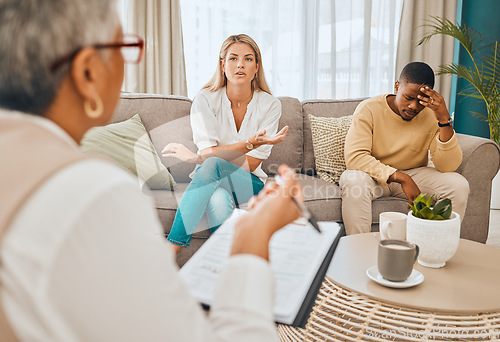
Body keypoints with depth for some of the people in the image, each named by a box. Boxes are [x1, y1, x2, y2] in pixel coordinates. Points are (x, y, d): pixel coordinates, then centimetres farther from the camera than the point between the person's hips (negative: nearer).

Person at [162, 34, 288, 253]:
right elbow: (208, 151, -15)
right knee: (218, 200, -39)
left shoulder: (269, 105, -4)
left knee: (212, 165, -34)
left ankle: (169, 251, -35)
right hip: (210, 182, 0)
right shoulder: (205, 100, -4)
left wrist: (195, 157, -18)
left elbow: (250, 164, -10)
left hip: (249, 184, 0)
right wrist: (249, 143, -32)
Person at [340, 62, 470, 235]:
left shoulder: (432, 115, -10)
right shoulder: (369, 109, -16)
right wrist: (401, 178, -32)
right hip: (376, 176, -2)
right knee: (353, 181, -36)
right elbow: (354, 157, -27)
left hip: (414, 174, 3)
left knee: (459, 185, -20)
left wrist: (444, 120, -29)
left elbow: (448, 167, -17)